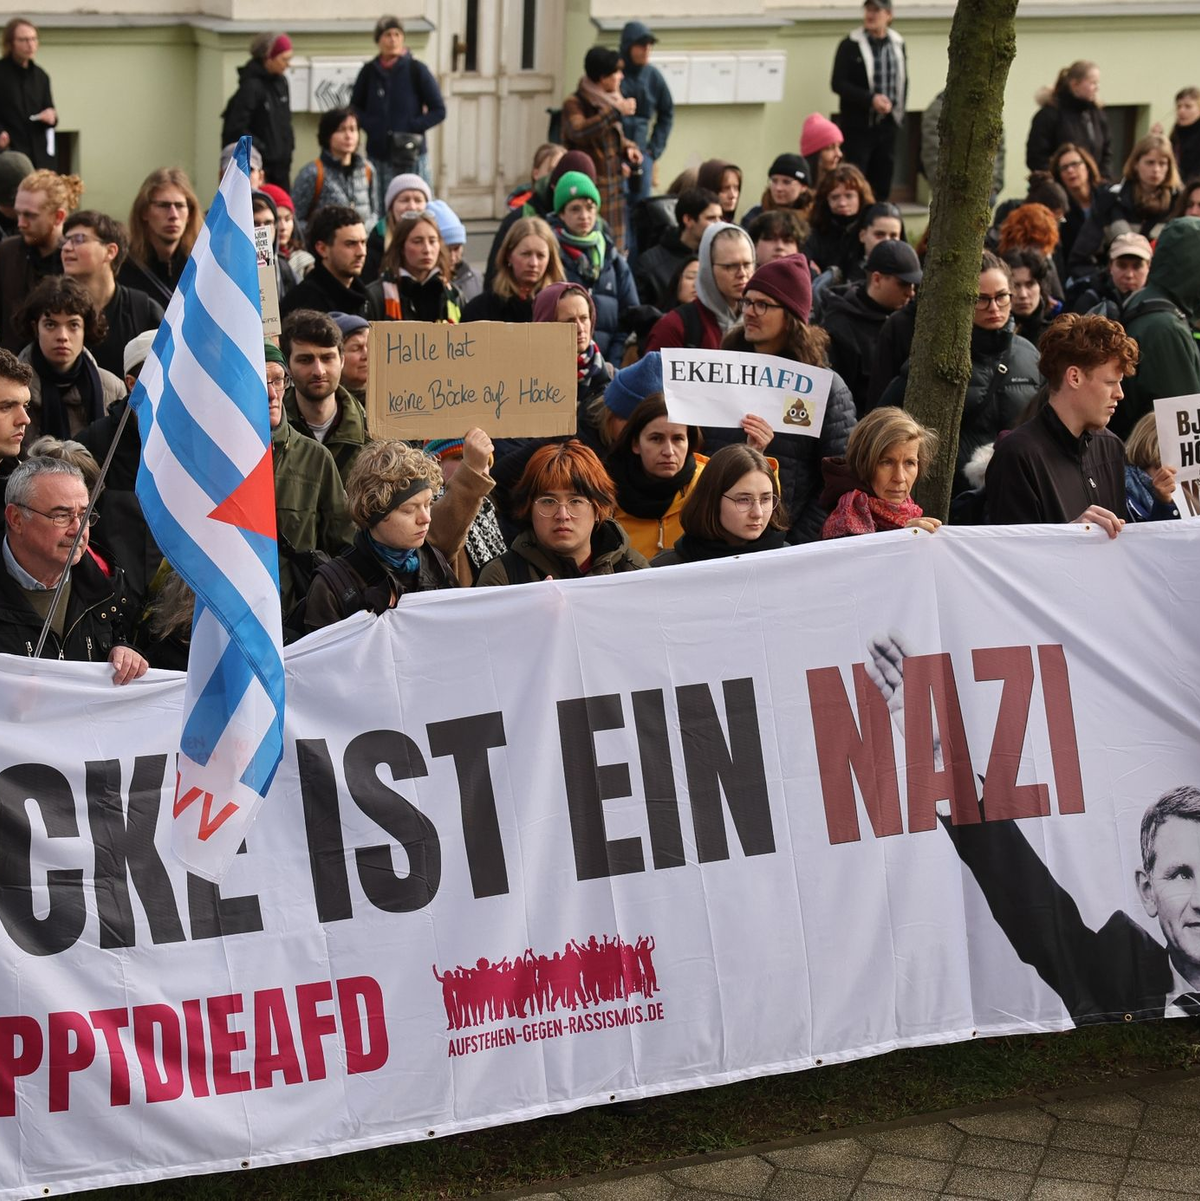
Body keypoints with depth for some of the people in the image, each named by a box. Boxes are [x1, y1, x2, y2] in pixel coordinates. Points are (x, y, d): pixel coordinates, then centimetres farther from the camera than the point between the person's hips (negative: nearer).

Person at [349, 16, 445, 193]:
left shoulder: (416, 70, -2)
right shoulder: (369, 71, 5)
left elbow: (439, 111, 0)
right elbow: (354, 108, 16)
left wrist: (412, 128, -12)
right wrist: (369, 124, -4)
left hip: (410, 158, -3)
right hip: (378, 157, 3)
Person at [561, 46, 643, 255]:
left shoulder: (612, 100, 14)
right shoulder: (574, 103, -9)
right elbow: (578, 131, -29)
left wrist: (627, 148, 4)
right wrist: (616, 112, -26)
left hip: (614, 186, 7)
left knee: (615, 247, 5)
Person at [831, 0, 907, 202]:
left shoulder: (898, 45, 9)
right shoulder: (850, 46, -4)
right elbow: (838, 83, -9)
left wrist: (897, 109, 5)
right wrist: (871, 100, -19)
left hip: (888, 125, 4)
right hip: (858, 125, -4)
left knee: (882, 186, 5)